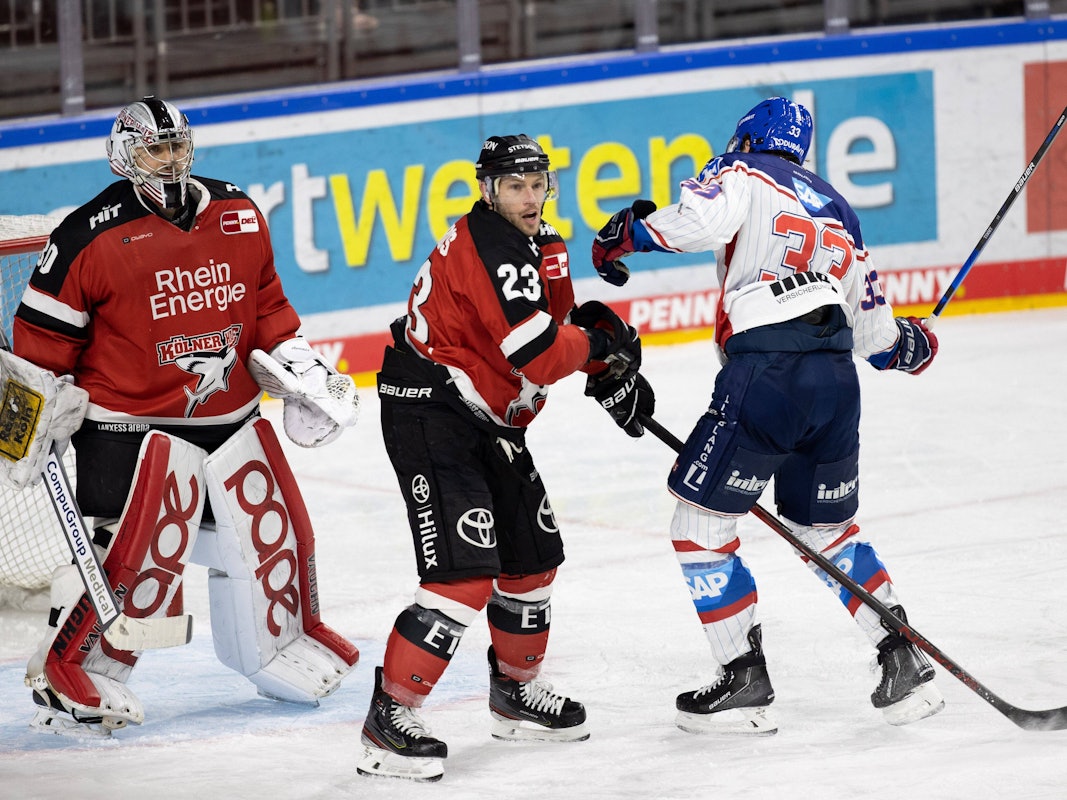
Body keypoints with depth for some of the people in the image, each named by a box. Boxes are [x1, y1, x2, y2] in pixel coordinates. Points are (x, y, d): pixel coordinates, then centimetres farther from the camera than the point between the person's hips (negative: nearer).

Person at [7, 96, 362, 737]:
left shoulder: (240, 218, 5)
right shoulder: (93, 237, -12)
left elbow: (266, 304, 18)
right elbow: (44, 334, -6)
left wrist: (295, 361, 7)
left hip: (232, 415, 6)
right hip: (133, 424, -6)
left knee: (272, 533, 13)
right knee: (132, 549, -14)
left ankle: (284, 639, 37)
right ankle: (69, 672, 0)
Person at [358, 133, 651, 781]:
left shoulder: (543, 247, 10)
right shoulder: (488, 249, -21)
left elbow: (564, 319, 23)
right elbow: (539, 357, -26)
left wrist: (611, 376, 7)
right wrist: (598, 340, -8)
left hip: (487, 422, 10)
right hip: (428, 413, -10)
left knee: (533, 553, 18)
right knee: (466, 571, -18)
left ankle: (516, 692, 37)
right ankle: (390, 719, -14)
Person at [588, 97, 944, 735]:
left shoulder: (745, 174, 10)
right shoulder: (837, 210, 28)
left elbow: (698, 221, -14)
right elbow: (876, 334, 28)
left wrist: (622, 234, 2)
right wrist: (912, 344, 51)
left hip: (766, 370, -7)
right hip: (836, 378, 7)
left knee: (700, 520, 4)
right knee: (828, 528, 23)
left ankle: (745, 679, 4)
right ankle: (906, 664, 18)